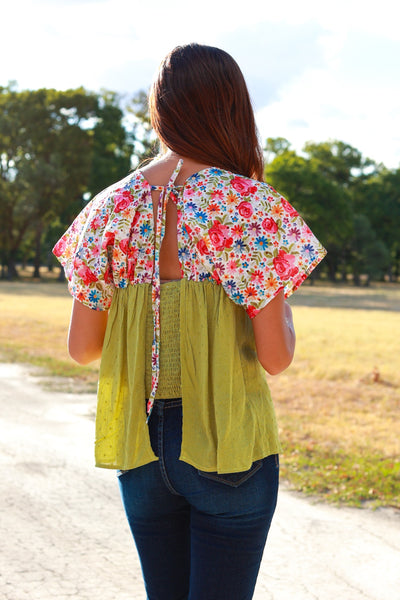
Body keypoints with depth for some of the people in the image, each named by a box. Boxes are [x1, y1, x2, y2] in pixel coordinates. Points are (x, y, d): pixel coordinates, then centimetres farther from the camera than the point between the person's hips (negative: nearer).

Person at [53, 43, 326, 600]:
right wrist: (279, 301, 8)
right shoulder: (250, 204, -10)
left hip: (140, 441, 4)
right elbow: (275, 356, -12)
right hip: (227, 445, -4)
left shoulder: (113, 208, 1)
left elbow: (81, 347, 4)